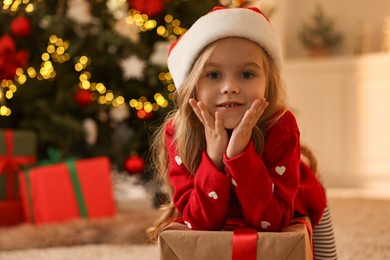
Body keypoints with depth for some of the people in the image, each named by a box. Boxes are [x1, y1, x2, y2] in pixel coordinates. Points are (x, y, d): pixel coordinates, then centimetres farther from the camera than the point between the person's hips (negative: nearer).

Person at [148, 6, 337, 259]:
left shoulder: (281, 126, -30)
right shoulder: (177, 132, -26)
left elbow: (270, 220, -34)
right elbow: (202, 222, -29)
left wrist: (240, 151, -45)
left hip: (293, 214, 0)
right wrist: (214, 154, -42)